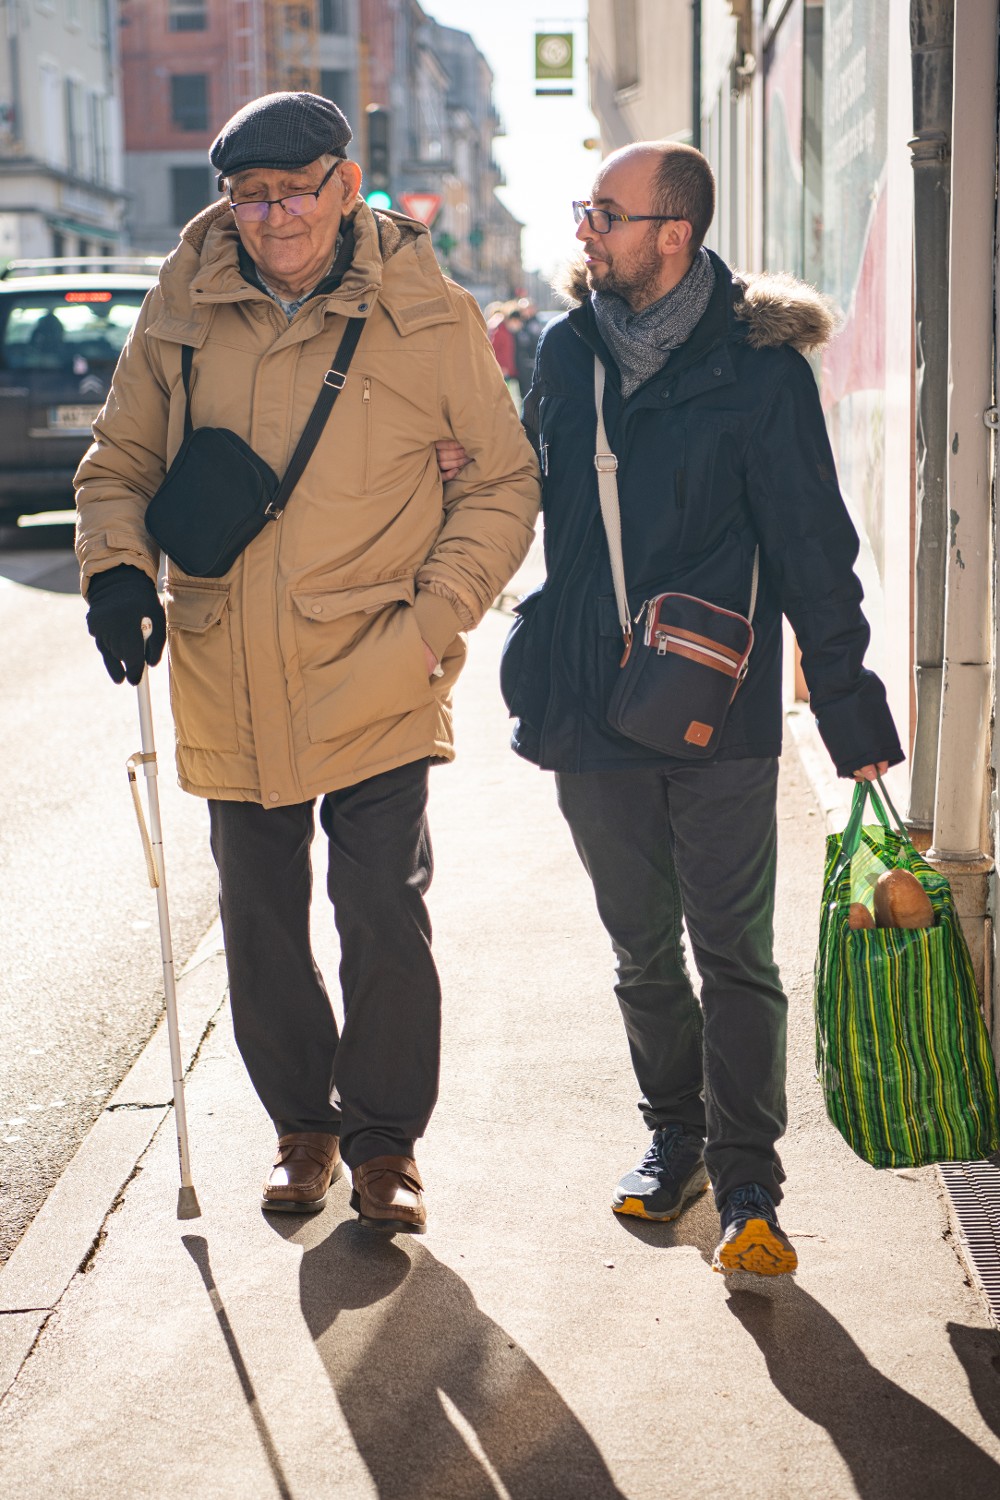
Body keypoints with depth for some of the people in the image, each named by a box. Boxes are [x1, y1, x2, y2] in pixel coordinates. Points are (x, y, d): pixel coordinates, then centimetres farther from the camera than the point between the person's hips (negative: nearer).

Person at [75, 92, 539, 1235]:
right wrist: (119, 569, -6)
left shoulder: (427, 317, -4)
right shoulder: (184, 312, 3)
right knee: (260, 926, 12)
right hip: (229, 684, 3)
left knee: (385, 918, -4)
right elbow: (117, 463, 13)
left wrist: (432, 619, -6)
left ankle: (384, 1143, 17)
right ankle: (303, 1128, 32)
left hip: (375, 685, -3)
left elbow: (502, 483, 3)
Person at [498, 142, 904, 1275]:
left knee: (734, 956, -1)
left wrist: (850, 707, -6)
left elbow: (810, 546, -6)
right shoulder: (566, 351, 7)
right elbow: (530, 492, 23)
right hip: (590, 709, 5)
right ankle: (675, 1138, 33)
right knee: (643, 953, 15)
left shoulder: (757, 364, -7)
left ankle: (746, 1183, 8)